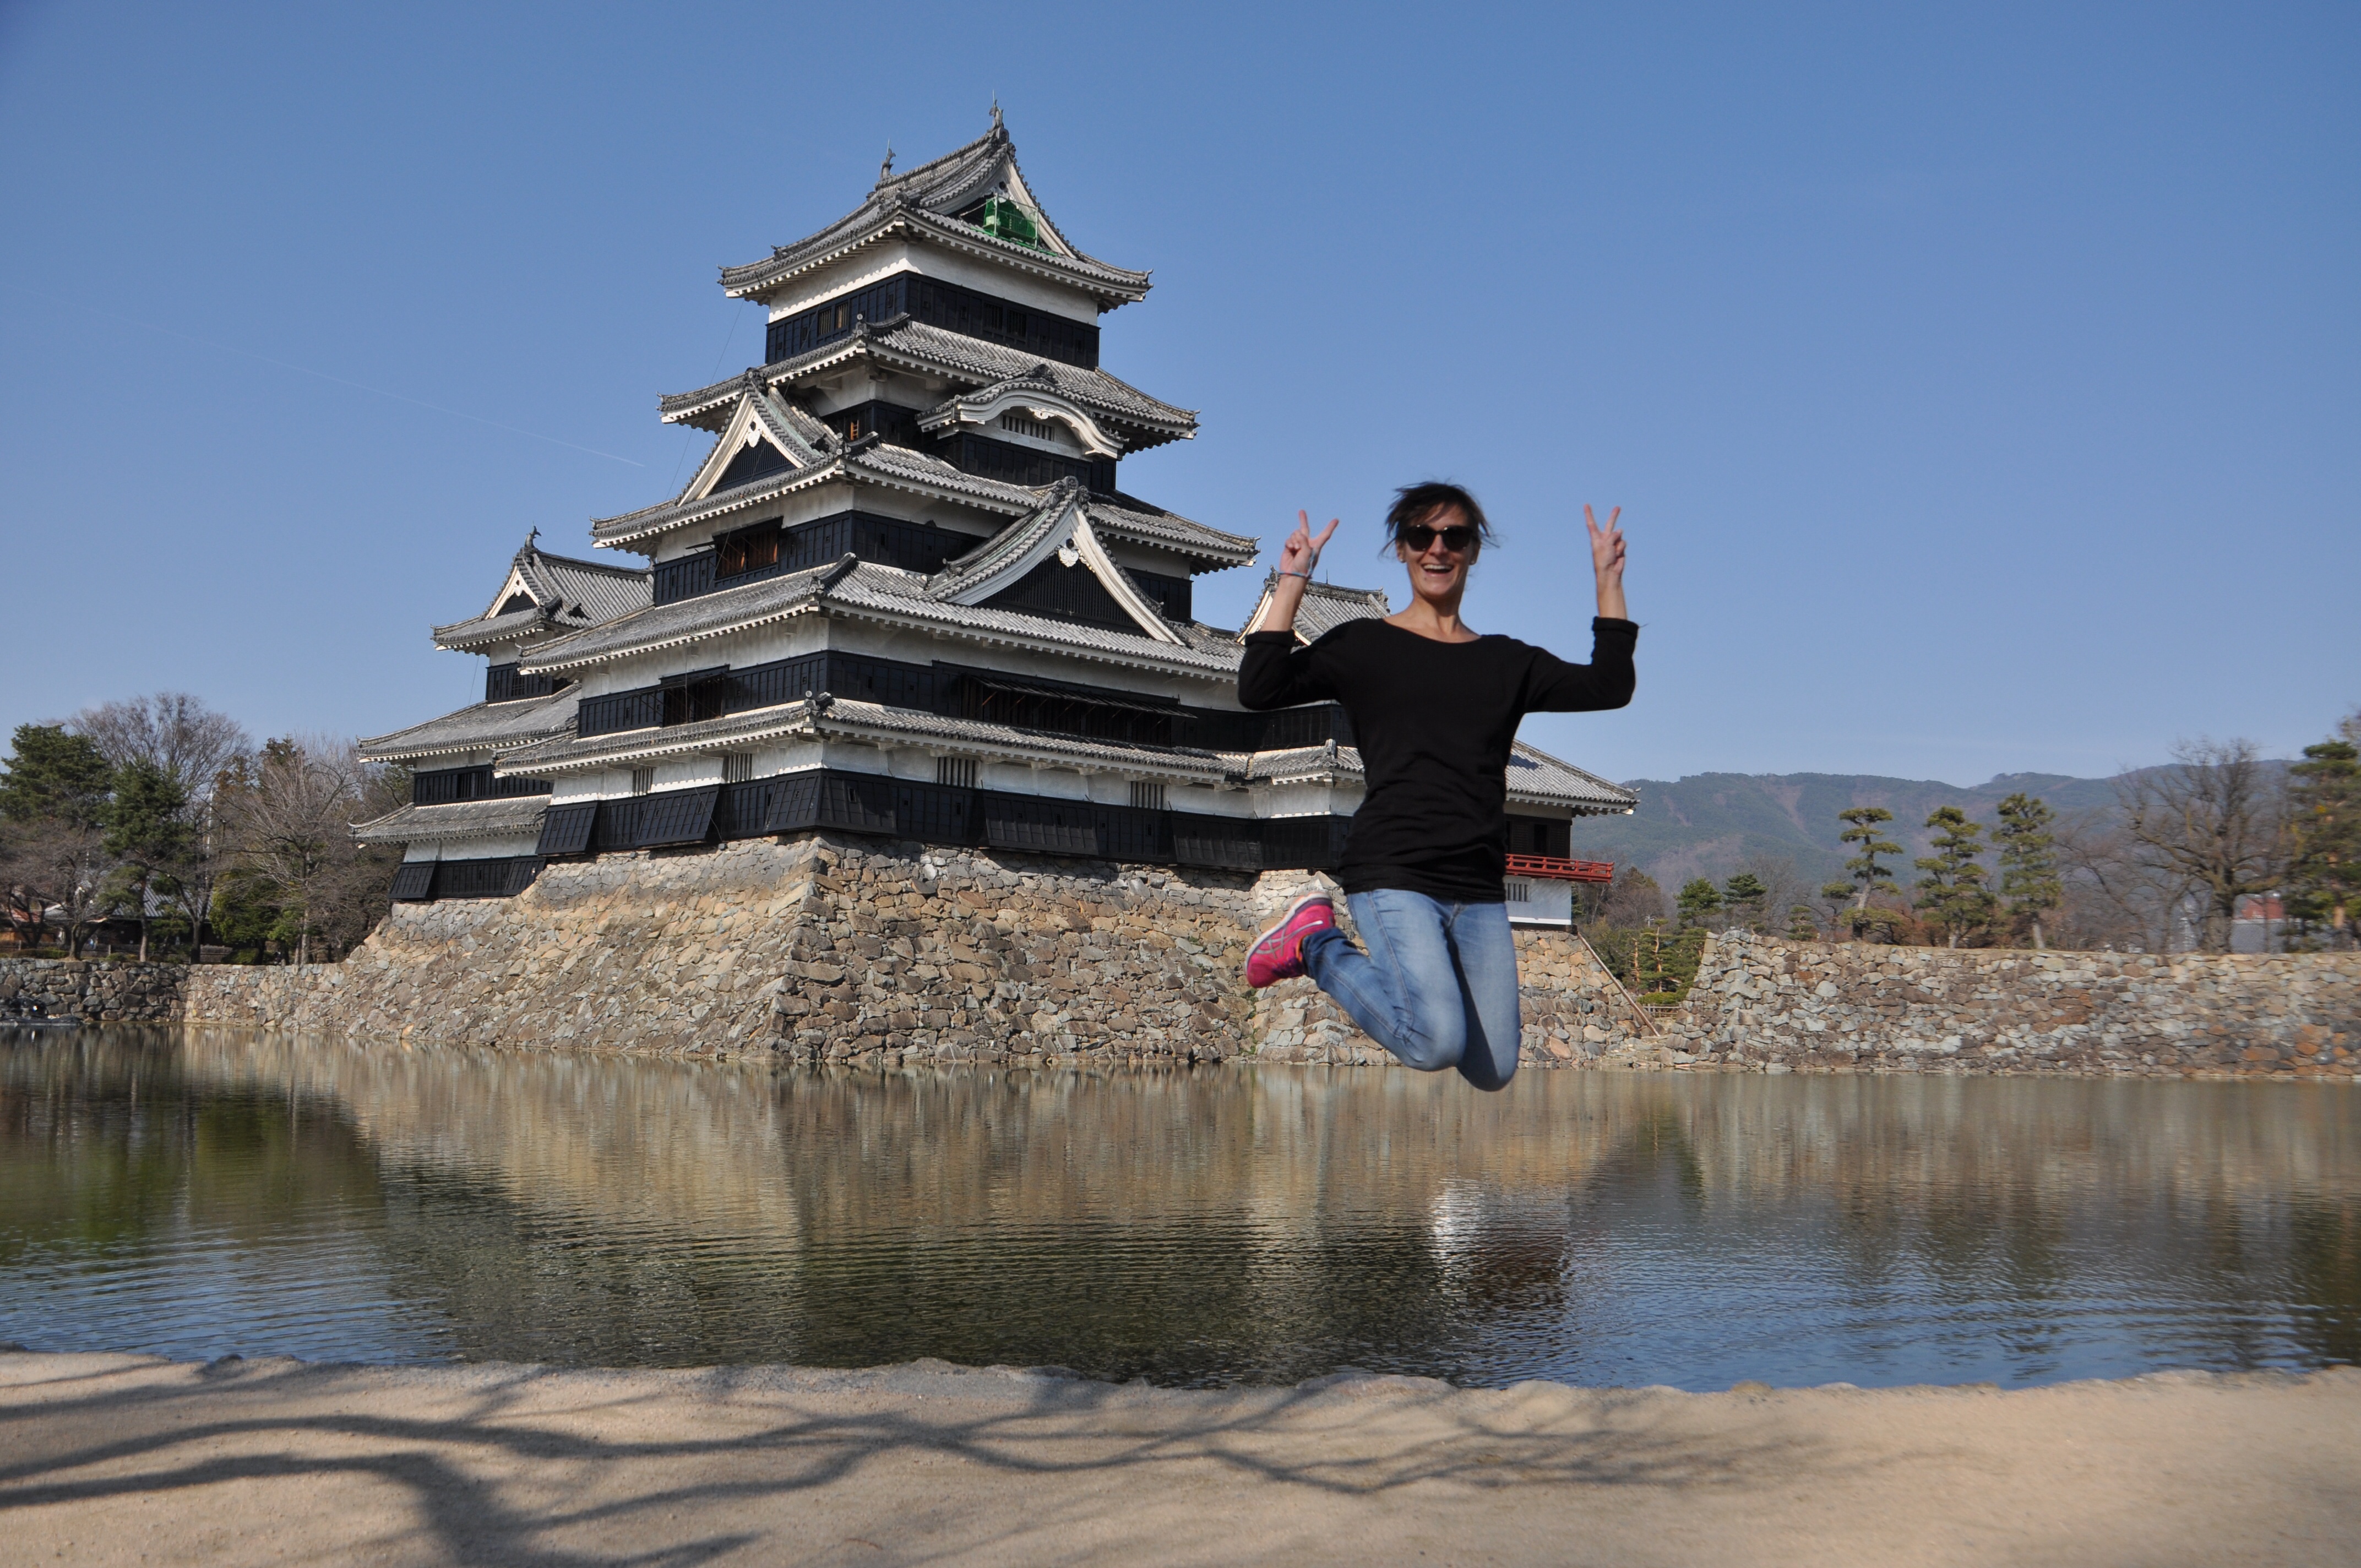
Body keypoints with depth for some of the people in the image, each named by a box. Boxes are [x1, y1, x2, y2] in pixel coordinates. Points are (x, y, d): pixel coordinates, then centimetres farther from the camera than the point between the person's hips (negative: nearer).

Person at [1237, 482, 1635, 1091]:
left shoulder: (1508, 661, 16)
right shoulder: (1364, 645, 5)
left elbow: (1608, 687, 5)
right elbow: (1259, 690, -6)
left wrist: (1608, 581, 4)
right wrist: (1293, 582, -7)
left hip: (1480, 890, 5)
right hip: (1393, 876, -4)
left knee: (1493, 1071, 3)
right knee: (1436, 1046, -23)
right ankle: (1318, 944, 1)